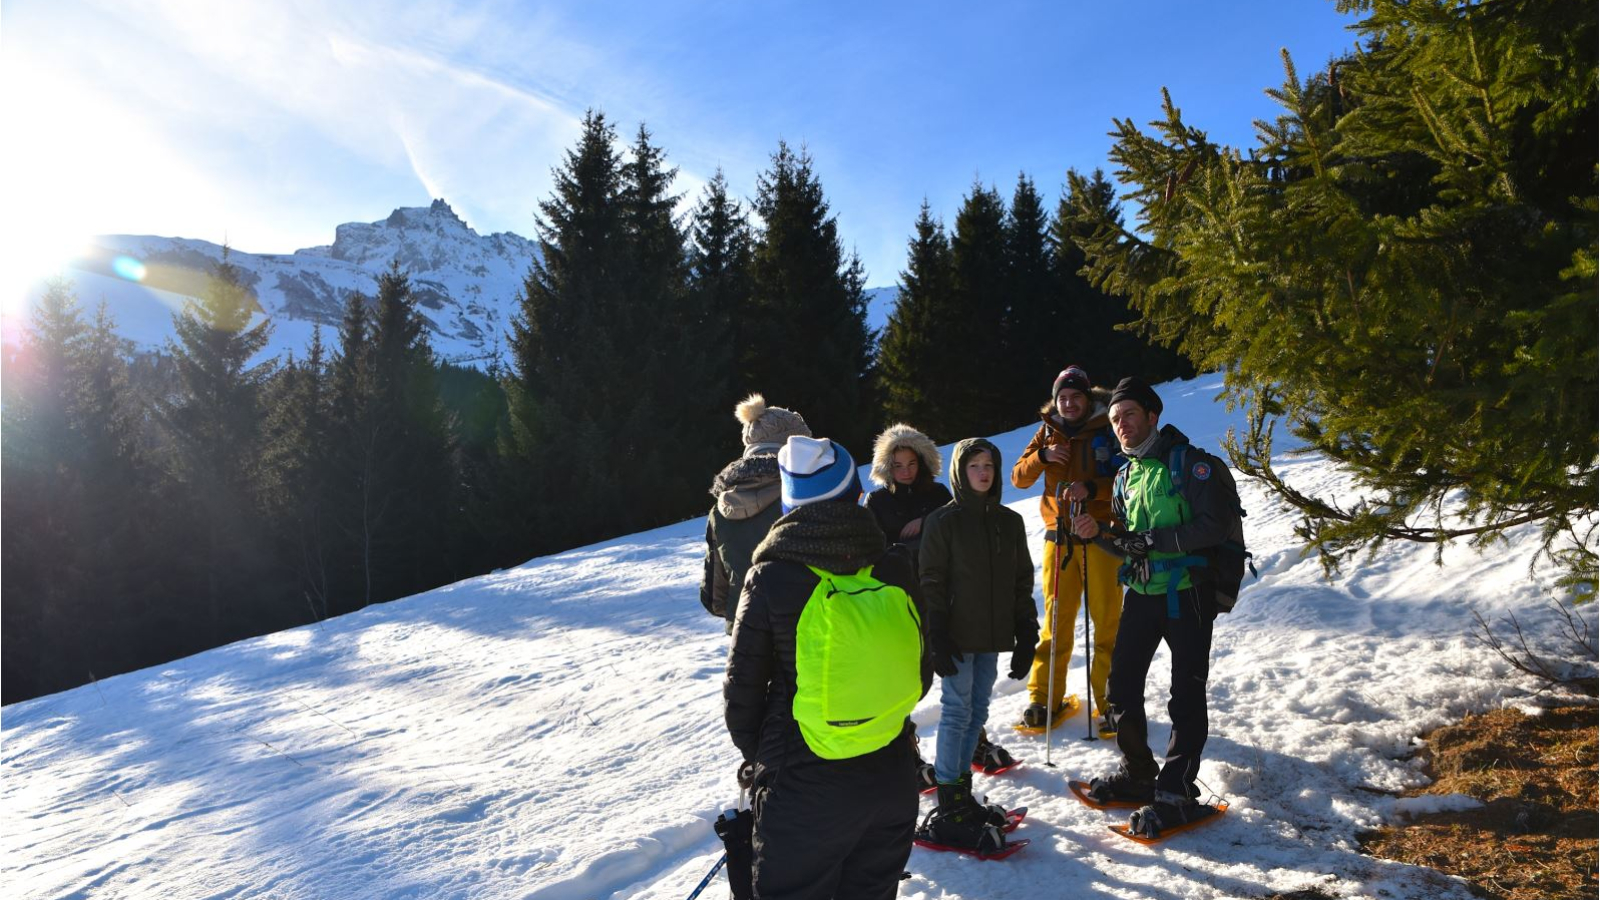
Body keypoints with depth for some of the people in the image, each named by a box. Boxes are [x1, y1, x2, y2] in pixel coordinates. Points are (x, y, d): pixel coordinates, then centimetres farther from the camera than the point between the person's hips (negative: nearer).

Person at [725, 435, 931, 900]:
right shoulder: (896, 570, -7)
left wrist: (756, 754, 10)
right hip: (891, 783, 4)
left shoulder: (771, 579, -16)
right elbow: (922, 672, 3)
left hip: (803, 792, -3)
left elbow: (743, 687, -8)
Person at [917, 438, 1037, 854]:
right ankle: (948, 812, 2)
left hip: (993, 635, 6)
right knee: (957, 712, -4)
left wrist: (1027, 636, 9)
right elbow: (931, 582, -8)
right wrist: (937, 638, -14)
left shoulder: (1010, 522, 10)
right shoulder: (943, 520, -5)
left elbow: (1022, 582, 13)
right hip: (957, 635, -5)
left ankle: (960, 792, 24)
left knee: (977, 712, 12)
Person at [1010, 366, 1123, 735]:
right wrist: (1041, 457, -11)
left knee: (1107, 621, -1)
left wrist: (1092, 489, -20)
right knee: (1055, 620, 6)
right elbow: (1019, 478, 7)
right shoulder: (1048, 432, 11)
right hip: (1059, 537, 3)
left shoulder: (1108, 430, 0)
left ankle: (1110, 702, 8)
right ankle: (1044, 698, 12)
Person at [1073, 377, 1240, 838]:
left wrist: (1152, 540, -22)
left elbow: (1216, 525, -19)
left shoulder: (1190, 463, -10)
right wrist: (1099, 533, -4)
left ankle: (1176, 793, 9)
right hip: (1140, 593, 7)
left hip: (1186, 595, -7)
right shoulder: (1126, 474, 12)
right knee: (1122, 684, 11)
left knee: (1186, 696, 1)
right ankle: (1138, 774, 27)